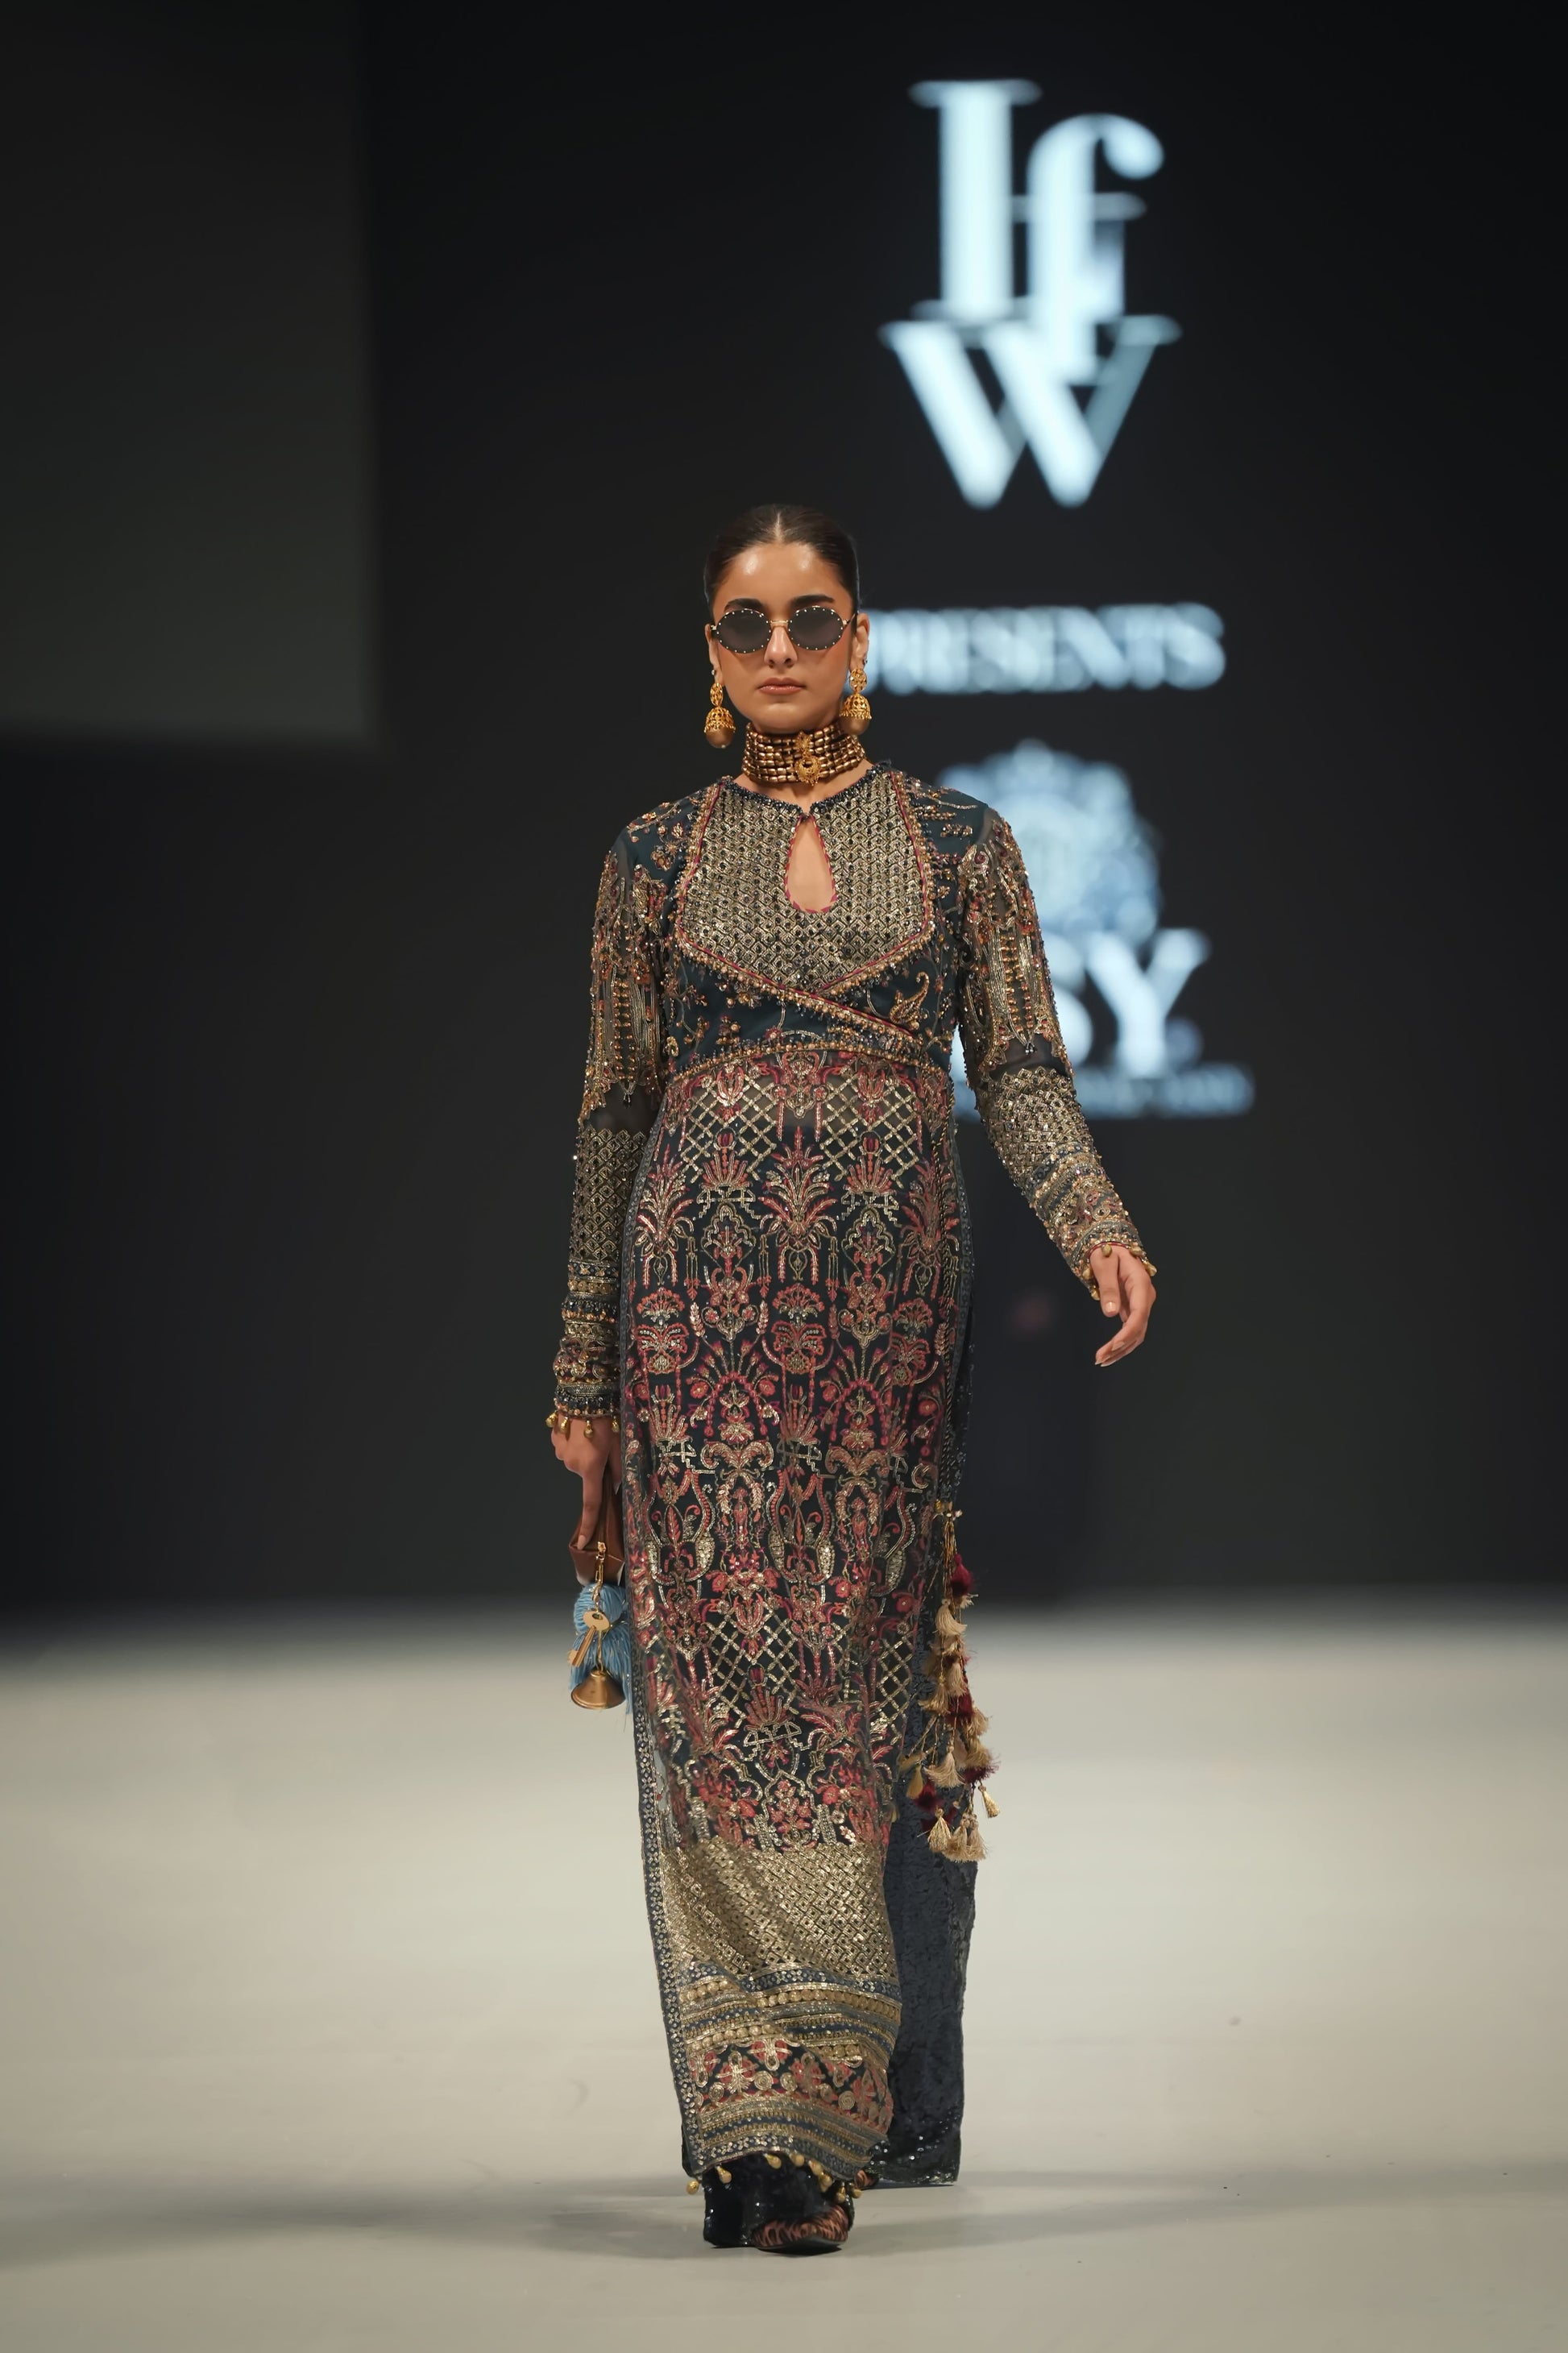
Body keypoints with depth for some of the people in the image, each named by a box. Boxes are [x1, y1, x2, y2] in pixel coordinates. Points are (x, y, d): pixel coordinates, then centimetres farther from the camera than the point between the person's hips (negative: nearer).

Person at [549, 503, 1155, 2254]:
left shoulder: (960, 845, 9)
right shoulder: (658, 860, 9)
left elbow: (1021, 1074, 3)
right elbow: (613, 1116, 11)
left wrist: (1098, 1230, -17)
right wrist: (584, 1372, 9)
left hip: (897, 1303, 0)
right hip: (706, 1302, 0)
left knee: (892, 1683, 1)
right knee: (731, 1680, -9)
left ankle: (893, 2099, 10)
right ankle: (769, 2120, -11)